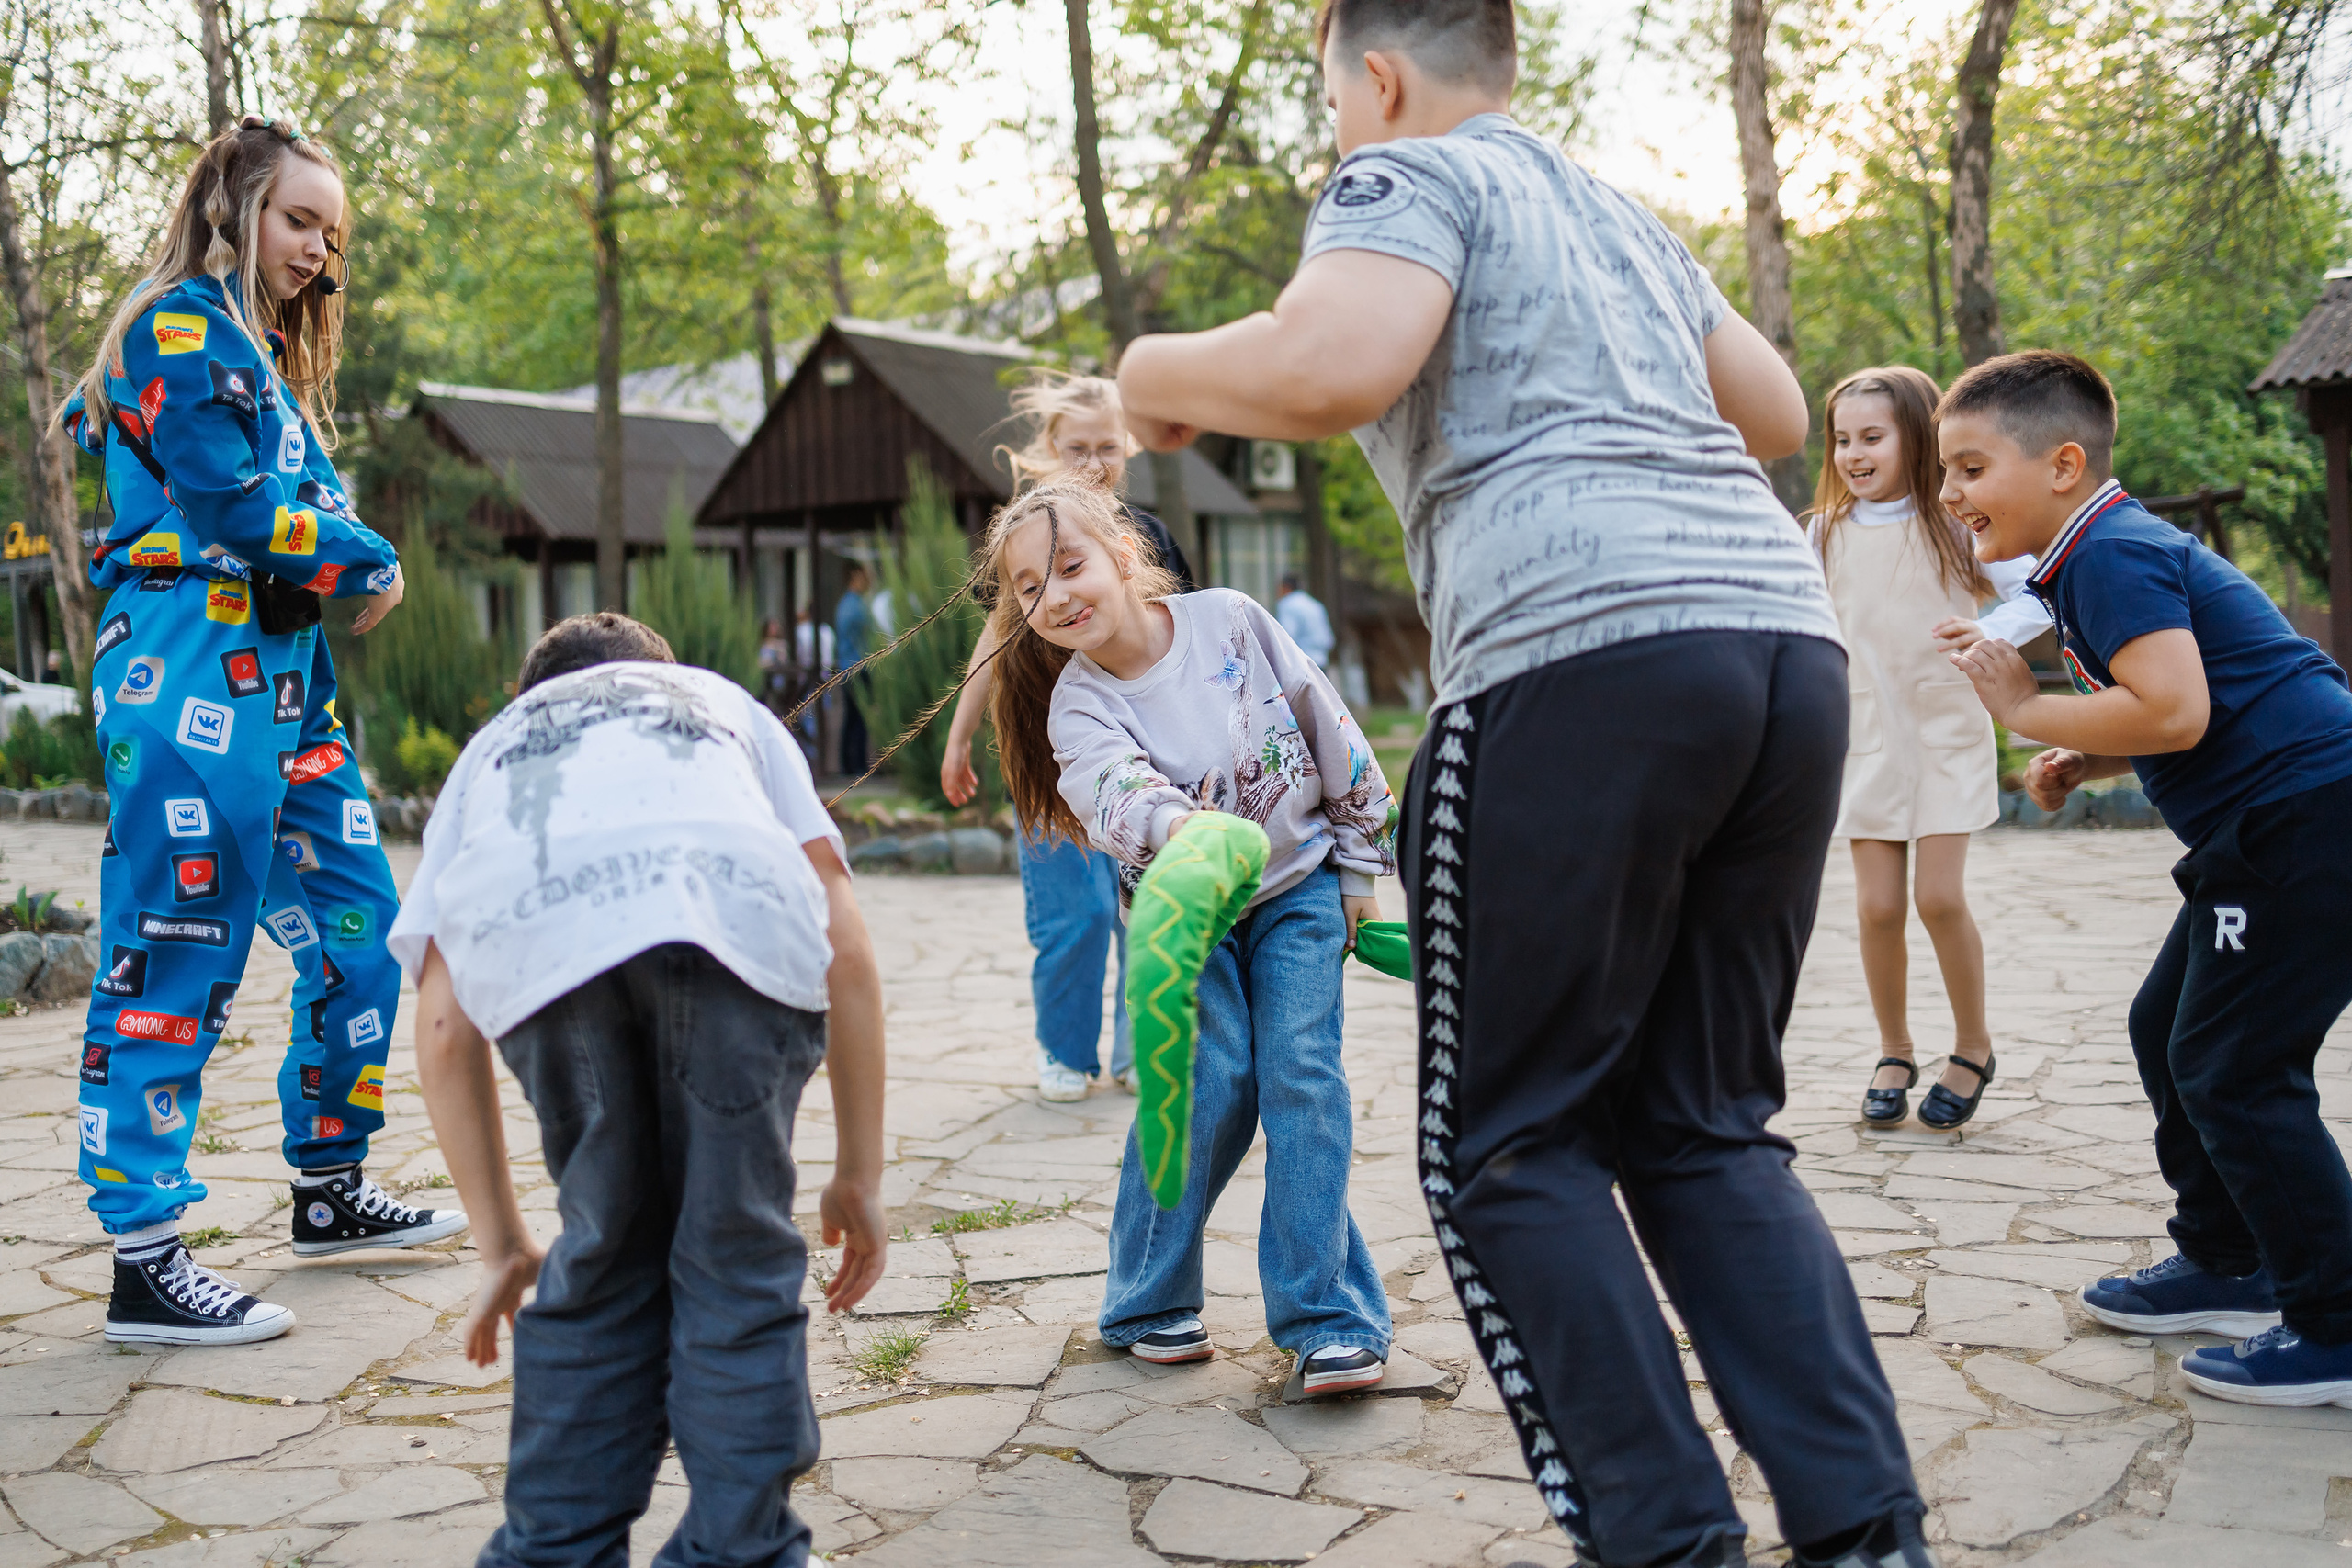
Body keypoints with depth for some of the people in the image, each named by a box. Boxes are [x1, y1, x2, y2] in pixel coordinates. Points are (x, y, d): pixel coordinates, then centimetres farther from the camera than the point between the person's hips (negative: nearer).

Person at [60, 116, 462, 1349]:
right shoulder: (182, 325, -5)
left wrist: (347, 565, -1)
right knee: (173, 958, -8)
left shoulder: (267, 354, 24)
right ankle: (144, 1266, -3)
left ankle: (330, 1191, 26)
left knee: (360, 933, 12)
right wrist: (371, 560, -5)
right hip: (193, 677, -10)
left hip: (283, 681, 10)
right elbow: (224, 500, -16)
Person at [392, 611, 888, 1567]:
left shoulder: (492, 747, 43)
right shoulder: (727, 703, 41)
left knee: (602, 1254, 20)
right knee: (735, 1259, 13)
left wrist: (503, 1246, 37)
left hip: (522, 924, 2)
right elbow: (845, 944, 27)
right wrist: (860, 1178, 30)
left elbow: (444, 1026, 30)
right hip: (729, 905, -1)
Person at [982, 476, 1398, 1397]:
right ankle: (1149, 1302, 7)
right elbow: (1114, 788, -41)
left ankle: (1327, 1316, -8)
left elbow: (1330, 730, -4)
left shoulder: (1228, 620, -15)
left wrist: (1357, 866, 1)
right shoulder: (1079, 703, -18)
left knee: (1300, 1074, -13)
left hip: (1299, 882, 0)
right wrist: (1179, 828, -64)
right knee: (1209, 1083, -13)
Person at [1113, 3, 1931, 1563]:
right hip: (1787, 634, 8)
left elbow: (1329, 367, -13)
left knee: (1512, 1149, 3)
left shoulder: (1411, 176, 7)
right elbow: (1776, 414, 36)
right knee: (1710, 1131, 13)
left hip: (1580, 651, -8)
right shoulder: (1622, 215, 29)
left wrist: (1159, 376, 6)